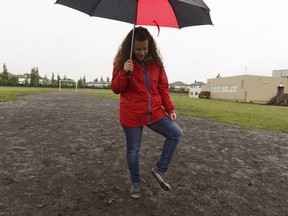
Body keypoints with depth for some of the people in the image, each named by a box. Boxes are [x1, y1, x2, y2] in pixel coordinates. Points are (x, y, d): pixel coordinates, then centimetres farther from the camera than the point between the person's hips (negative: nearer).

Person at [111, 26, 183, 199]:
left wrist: (170, 109, 0)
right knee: (133, 150, 8)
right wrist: (125, 72, -25)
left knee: (177, 134, -3)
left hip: (155, 112, 3)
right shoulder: (122, 62, -5)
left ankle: (160, 169, 12)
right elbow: (116, 89, -8)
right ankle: (135, 183, 31)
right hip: (132, 115, -3)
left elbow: (163, 87, 7)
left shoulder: (156, 62, 2)